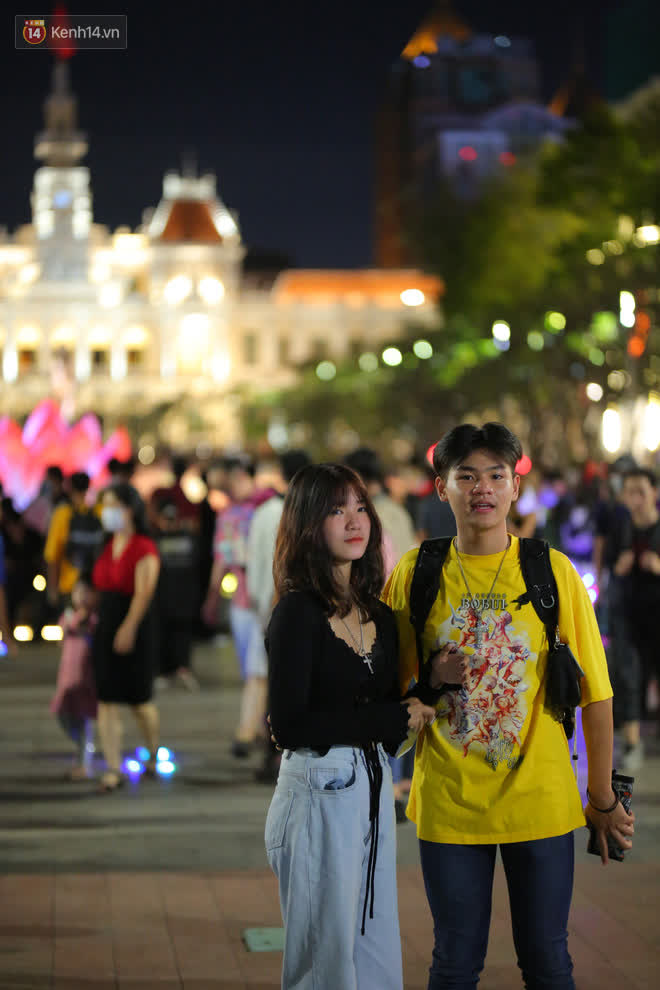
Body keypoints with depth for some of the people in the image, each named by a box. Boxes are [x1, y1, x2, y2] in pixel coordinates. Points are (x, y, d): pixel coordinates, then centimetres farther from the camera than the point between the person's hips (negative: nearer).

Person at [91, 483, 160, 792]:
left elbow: (143, 592, -17)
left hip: (135, 627, -6)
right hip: (106, 625, 7)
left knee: (139, 700, 5)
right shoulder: (108, 547, 12)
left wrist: (128, 627, -23)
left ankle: (154, 755, 27)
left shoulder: (144, 549, -10)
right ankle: (113, 768, -2)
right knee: (106, 700, -1)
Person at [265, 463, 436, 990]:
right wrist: (394, 718, -14)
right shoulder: (298, 613, -13)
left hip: (373, 791, 7)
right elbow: (288, 725, -19)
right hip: (318, 794, -7)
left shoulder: (379, 615, 9)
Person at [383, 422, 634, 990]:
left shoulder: (554, 572, -3)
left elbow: (595, 692, 1)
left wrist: (603, 798, 2)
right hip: (449, 800, 1)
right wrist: (429, 681, -9)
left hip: (541, 799, 0)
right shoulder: (415, 574, 0)